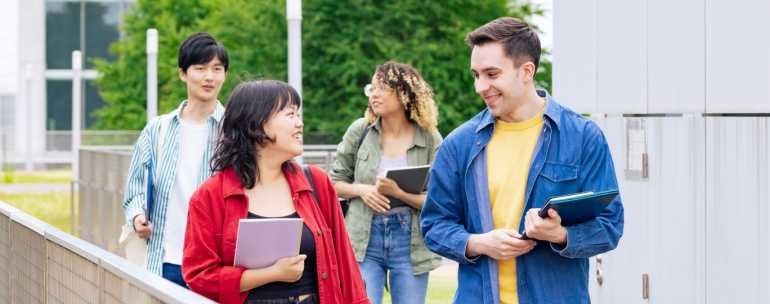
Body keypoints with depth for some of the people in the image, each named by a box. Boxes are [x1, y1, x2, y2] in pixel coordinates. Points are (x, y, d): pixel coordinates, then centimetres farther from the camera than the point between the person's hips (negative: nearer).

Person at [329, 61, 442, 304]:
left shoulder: (430, 140, -5)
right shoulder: (359, 131, 1)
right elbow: (335, 182, 9)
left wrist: (399, 193, -20)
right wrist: (360, 189, -12)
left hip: (410, 241, -1)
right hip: (365, 239, 1)